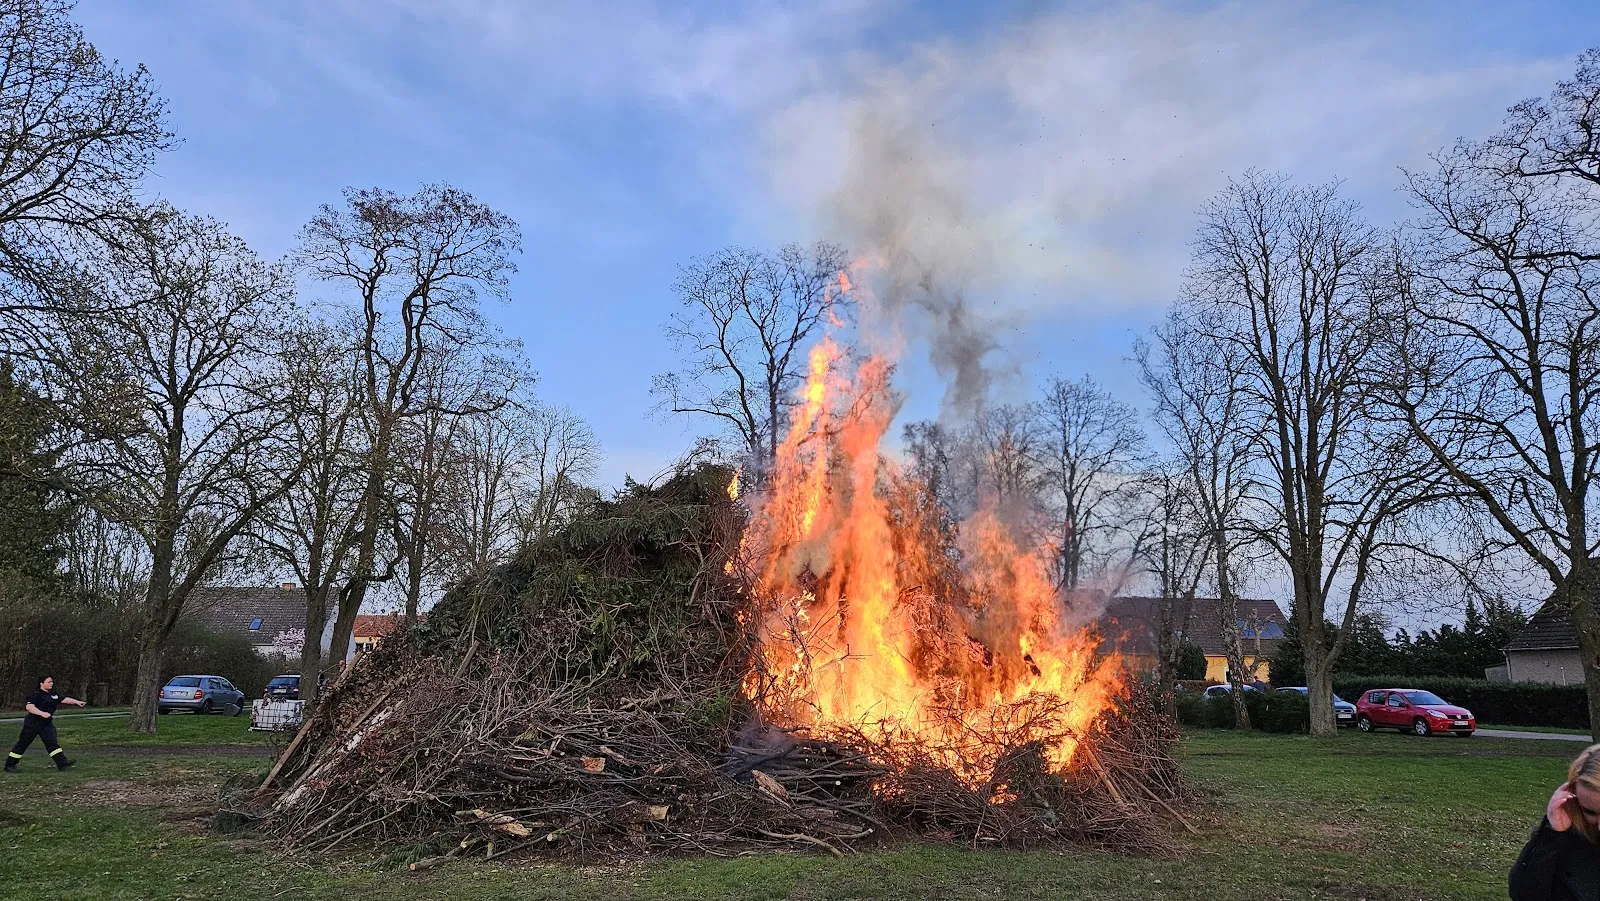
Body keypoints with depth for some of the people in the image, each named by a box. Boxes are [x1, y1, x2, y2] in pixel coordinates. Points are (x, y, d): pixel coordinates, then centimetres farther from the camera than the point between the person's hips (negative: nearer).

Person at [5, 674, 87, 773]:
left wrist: (76, 702, -2)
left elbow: (64, 699, 11)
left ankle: (62, 762, -12)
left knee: (51, 742, -3)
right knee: (23, 743, 3)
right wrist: (42, 713, -33)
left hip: (46, 724, 6)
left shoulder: (52, 694, 10)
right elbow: (29, 707, -24)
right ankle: (9, 765, 17)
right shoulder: (36, 694, -13)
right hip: (32, 724, -6)